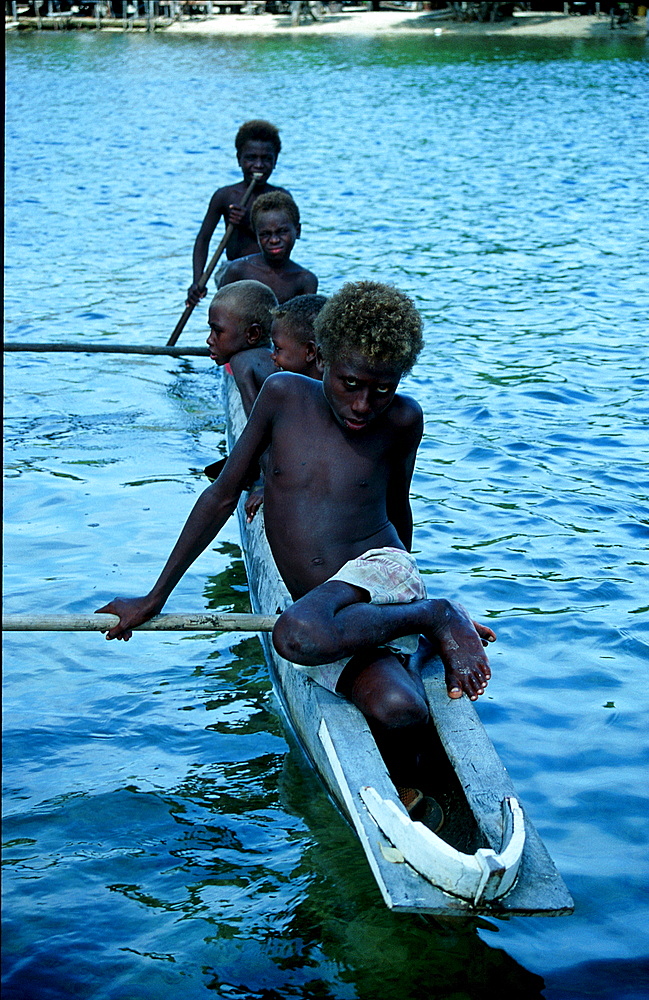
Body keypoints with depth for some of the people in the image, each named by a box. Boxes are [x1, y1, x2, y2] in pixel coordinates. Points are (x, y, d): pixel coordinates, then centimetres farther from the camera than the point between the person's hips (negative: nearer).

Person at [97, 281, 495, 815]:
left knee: (297, 634, -39)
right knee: (398, 708, -35)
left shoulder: (402, 420, 2)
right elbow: (223, 496, 9)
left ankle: (437, 617, -18)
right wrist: (154, 599, 11)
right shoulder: (284, 395, 4)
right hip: (325, 615, 1)